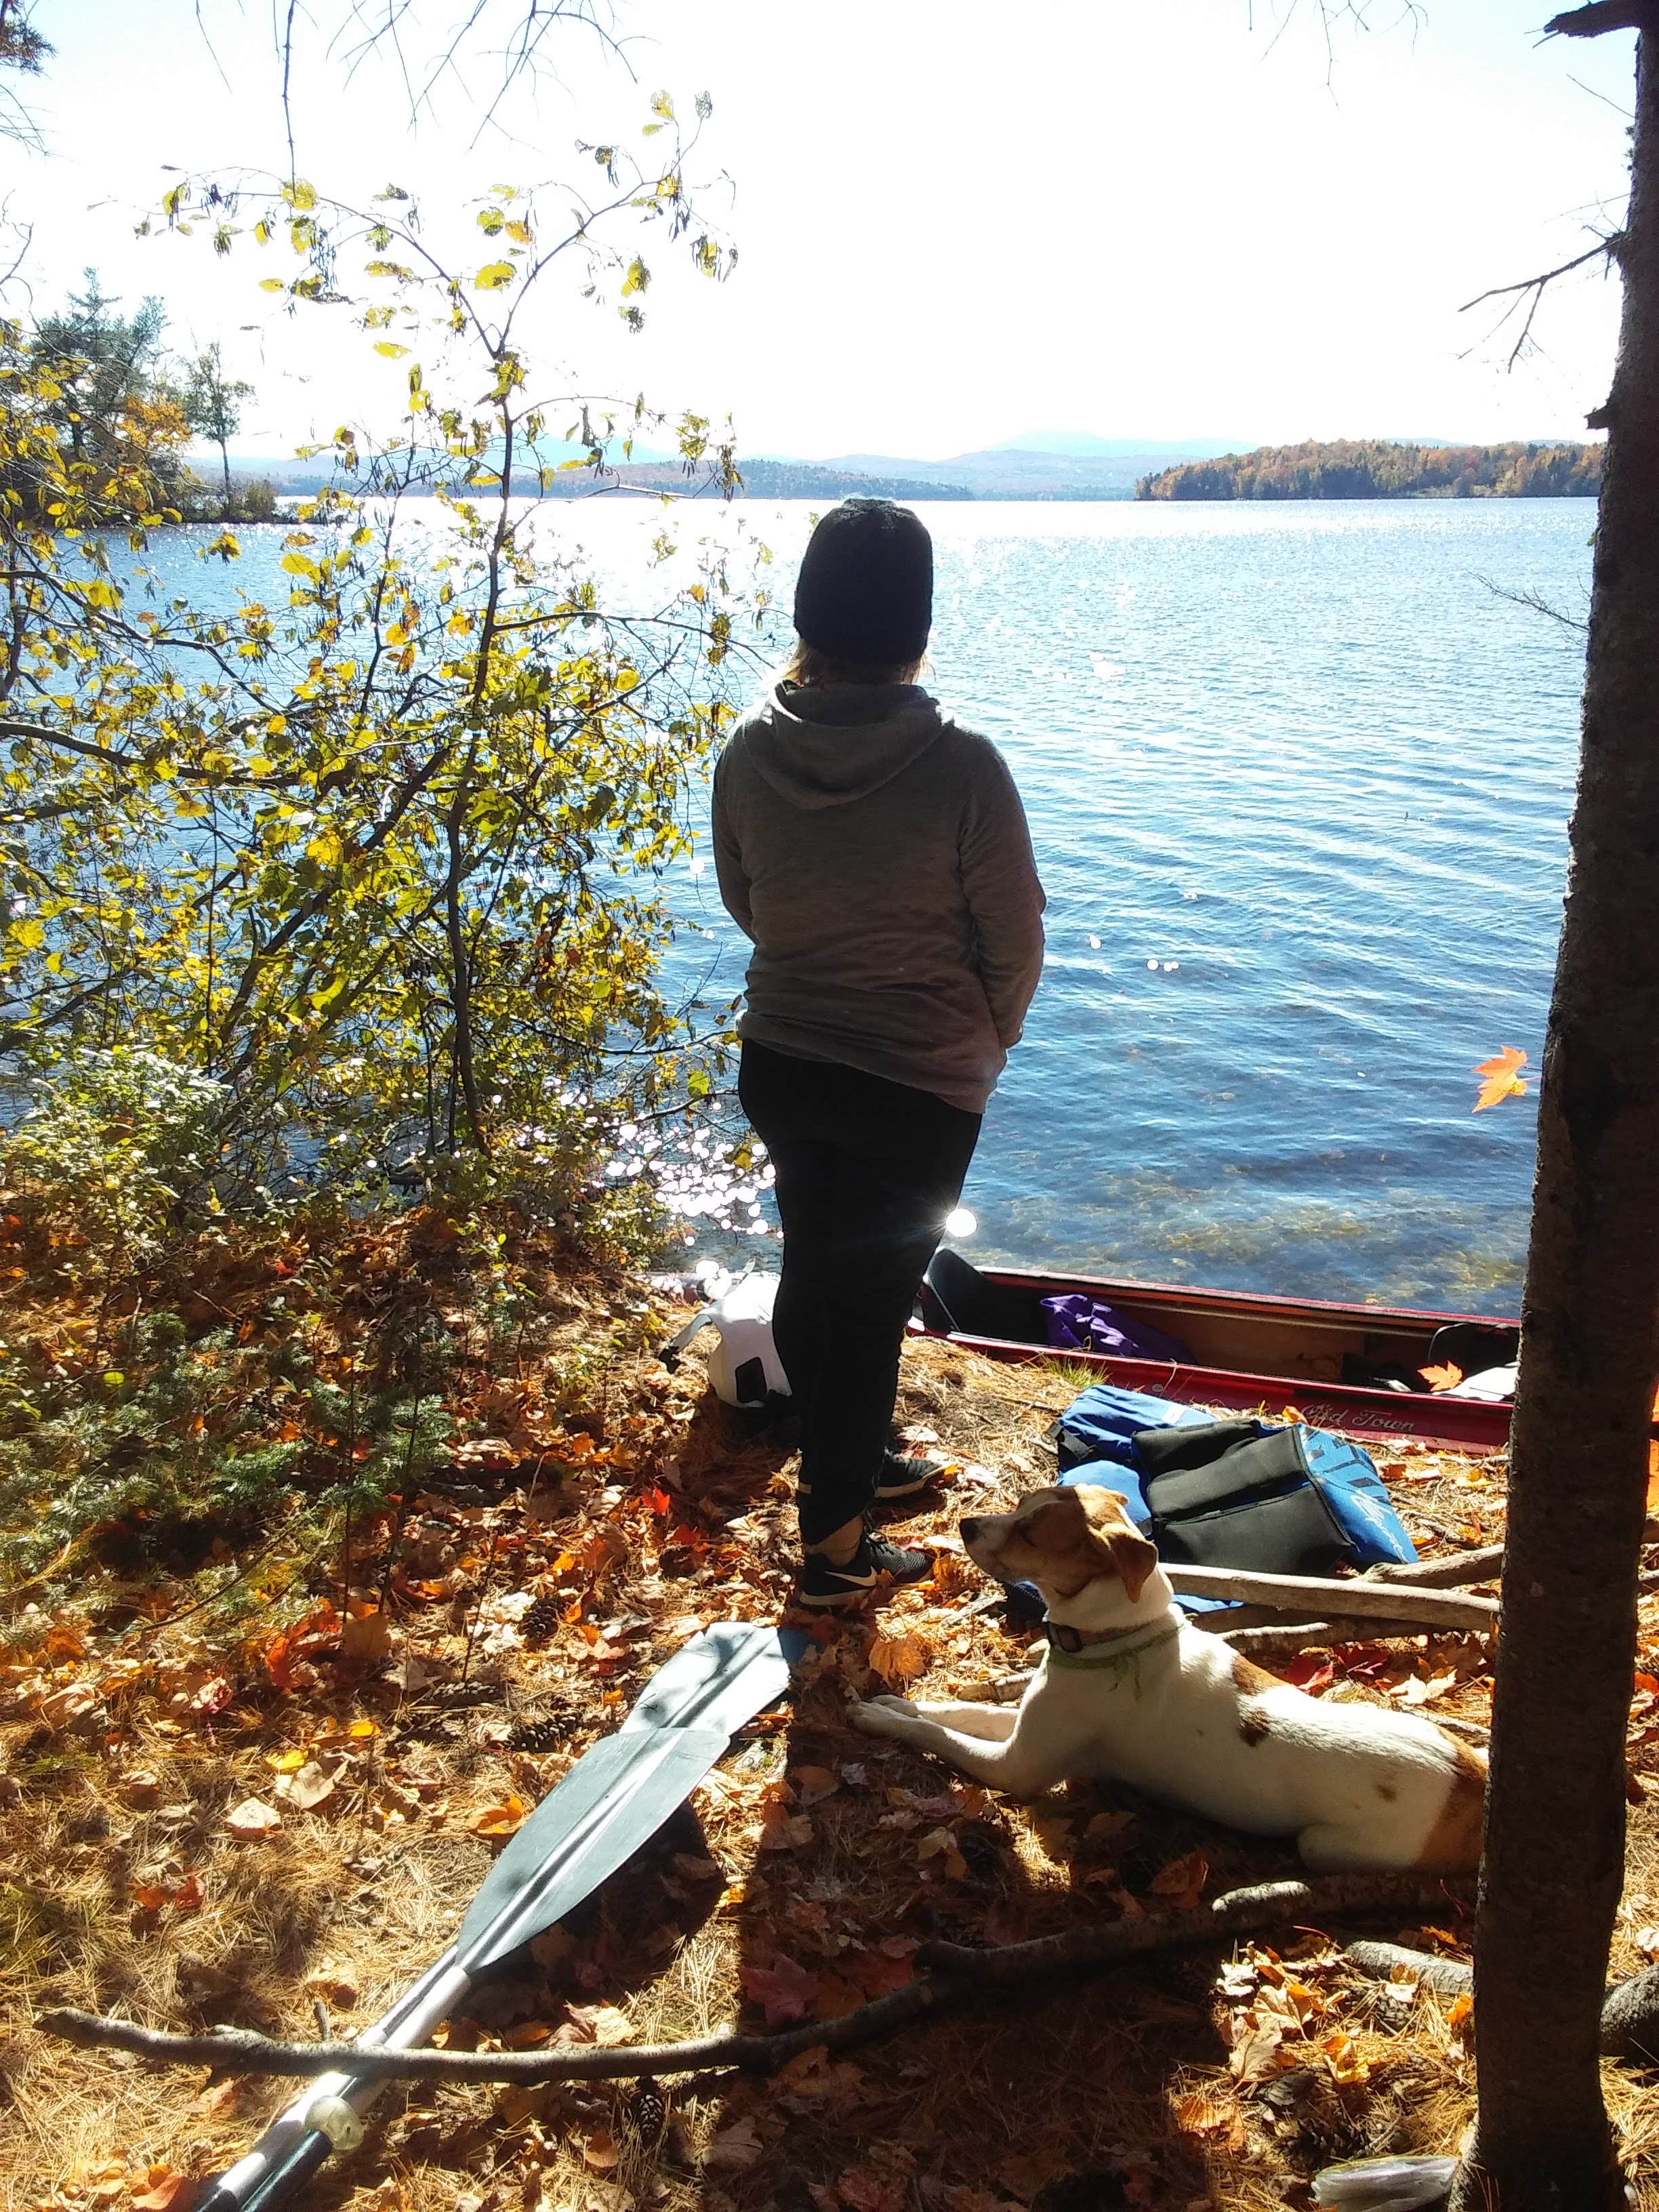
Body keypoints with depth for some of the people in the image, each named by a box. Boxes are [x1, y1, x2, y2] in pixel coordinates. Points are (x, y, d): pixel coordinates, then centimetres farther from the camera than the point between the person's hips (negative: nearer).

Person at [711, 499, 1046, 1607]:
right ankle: (837, 1543, 23)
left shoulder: (752, 749, -9)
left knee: (813, 1274, 22)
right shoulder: (960, 766, -22)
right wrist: (986, 1046, 8)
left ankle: (849, 1460, 46)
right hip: (918, 1084, -5)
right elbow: (1015, 941, -11)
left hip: (780, 1063, 5)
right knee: (873, 1300, 9)